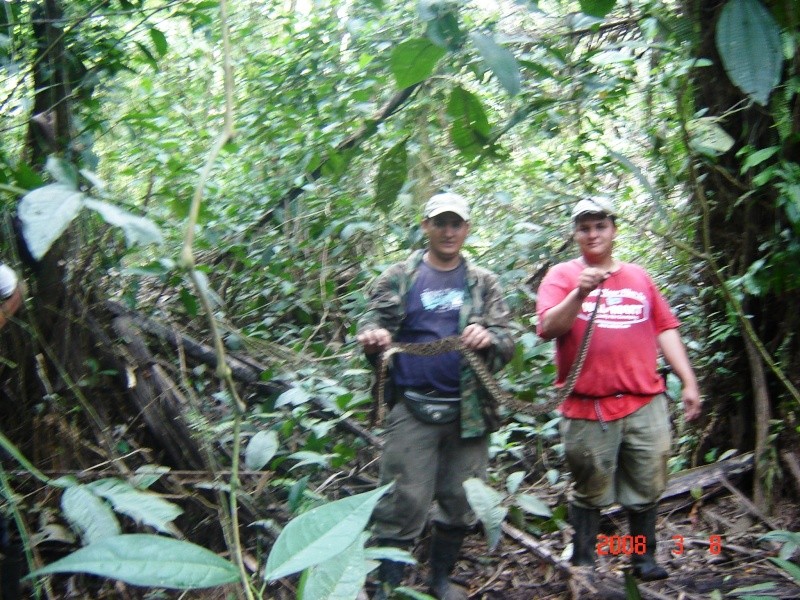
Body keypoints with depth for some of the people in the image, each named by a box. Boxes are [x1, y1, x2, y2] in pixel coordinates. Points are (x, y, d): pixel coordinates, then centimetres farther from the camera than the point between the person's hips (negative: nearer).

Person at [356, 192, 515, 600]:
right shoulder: (399, 277, 7)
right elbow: (373, 321, 2)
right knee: (403, 503, -3)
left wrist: (489, 337, -18)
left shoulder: (483, 283, 11)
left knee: (460, 504, 10)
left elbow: (507, 340, 6)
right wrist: (373, 336, -22)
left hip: (468, 409, 3)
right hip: (413, 408, -2)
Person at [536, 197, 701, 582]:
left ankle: (645, 559, 25)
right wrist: (579, 293, -26)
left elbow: (664, 329, 15)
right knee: (589, 492, 6)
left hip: (645, 403, 4)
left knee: (646, 489, 10)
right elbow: (547, 329, -11)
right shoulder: (562, 275, 2)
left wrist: (689, 382, 10)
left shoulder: (639, 277, 14)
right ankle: (583, 564, 19)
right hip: (588, 407, -3)